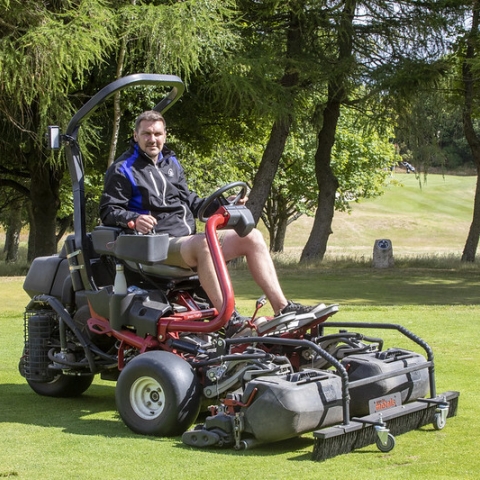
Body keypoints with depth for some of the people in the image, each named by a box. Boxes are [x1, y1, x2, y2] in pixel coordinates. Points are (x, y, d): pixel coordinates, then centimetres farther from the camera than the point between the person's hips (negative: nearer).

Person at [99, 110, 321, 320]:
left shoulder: (172, 163, 22)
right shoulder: (122, 170, 0)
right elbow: (108, 211, -6)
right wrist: (133, 219, -27)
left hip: (189, 238, 8)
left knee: (251, 237, -5)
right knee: (203, 243, -39)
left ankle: (282, 307, -10)